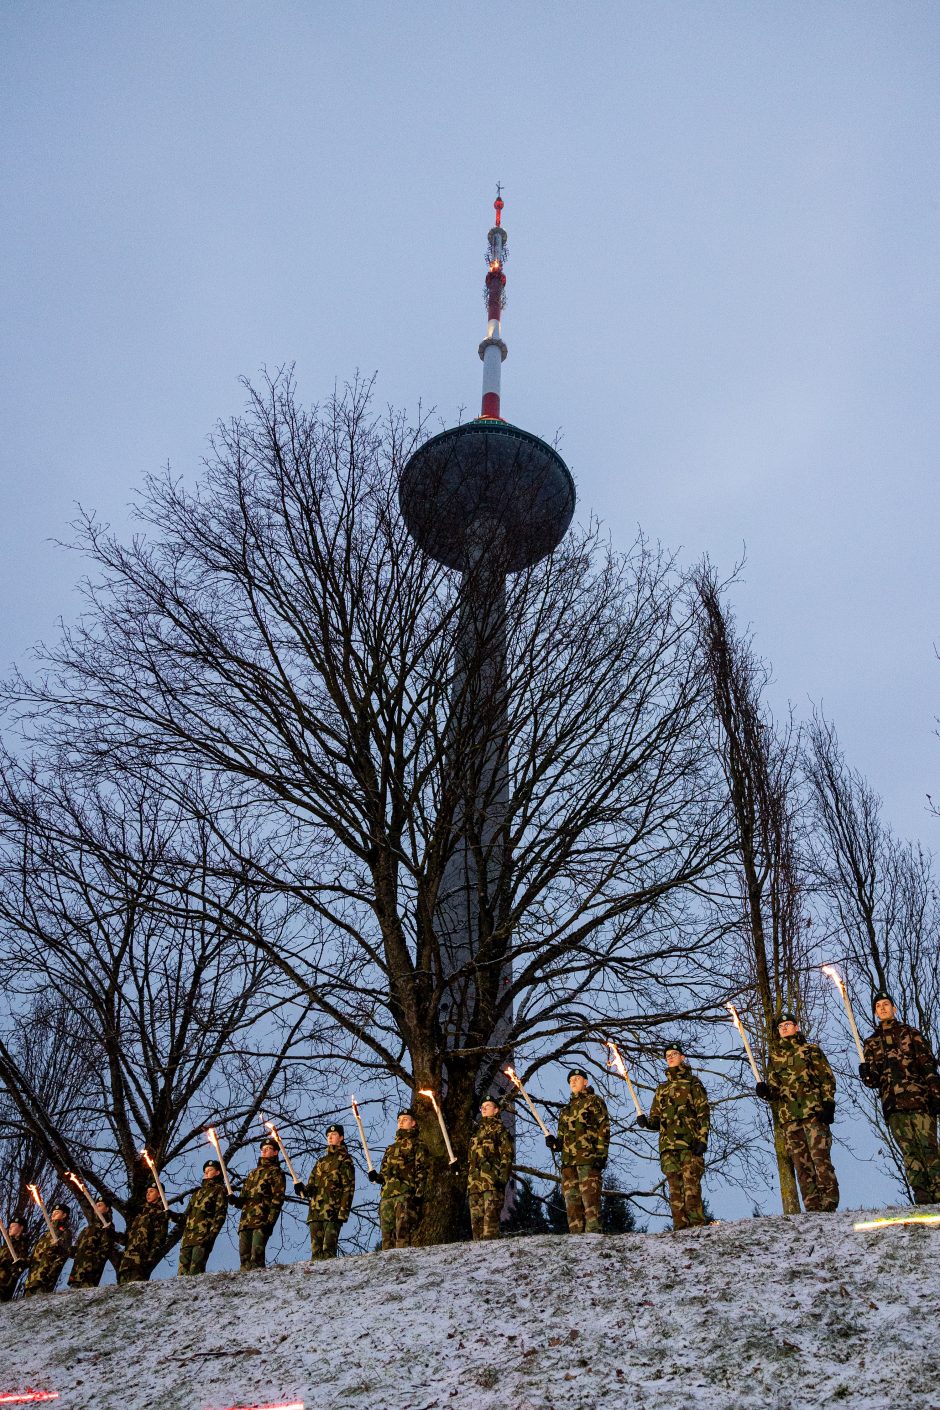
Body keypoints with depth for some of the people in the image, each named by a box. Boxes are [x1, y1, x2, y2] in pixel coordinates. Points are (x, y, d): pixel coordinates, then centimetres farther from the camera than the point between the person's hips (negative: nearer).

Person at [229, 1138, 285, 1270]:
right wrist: (236, 1200, 4)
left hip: (262, 1221, -7)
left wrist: (270, 1222, -15)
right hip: (245, 1221, 7)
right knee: (244, 1255, 1)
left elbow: (277, 1199, -4)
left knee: (256, 1255, -16)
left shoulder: (276, 1172, 7)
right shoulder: (252, 1173, 29)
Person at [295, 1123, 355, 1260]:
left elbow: (349, 1188, -4)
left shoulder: (345, 1160, 5)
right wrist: (303, 1190, -2)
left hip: (333, 1212, -6)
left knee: (328, 1250, -14)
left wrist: (343, 1213, -14)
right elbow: (311, 1186, 22)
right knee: (315, 1250, 3)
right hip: (315, 1212, 7)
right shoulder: (321, 1161, 25)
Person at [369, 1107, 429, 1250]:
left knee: (403, 1234, -16)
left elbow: (421, 1171, -2)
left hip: (406, 1194, -7)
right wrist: (376, 1177, 7)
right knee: (387, 1236, 2)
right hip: (387, 1196, 7)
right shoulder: (391, 1147, 29)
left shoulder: (417, 1144, 9)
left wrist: (419, 1194, -14)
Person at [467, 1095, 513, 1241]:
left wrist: (503, 1176, -14)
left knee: (490, 1216, -16)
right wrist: (467, 1179, 17)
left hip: (492, 1181, -6)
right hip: (474, 1182, 6)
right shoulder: (476, 1132, 30)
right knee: (476, 1219, 0)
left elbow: (507, 1154, -1)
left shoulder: (499, 1129, 10)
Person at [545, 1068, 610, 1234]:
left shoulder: (595, 1101, 9)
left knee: (590, 1197, -14)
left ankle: (594, 1232, -16)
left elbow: (604, 1129, -2)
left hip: (588, 1158, -6)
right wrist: (554, 1143, 5)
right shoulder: (566, 1109, 27)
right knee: (571, 1200, 2)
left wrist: (601, 1154, -12)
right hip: (568, 1160, 6)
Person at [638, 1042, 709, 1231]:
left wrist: (702, 1139, -11)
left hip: (690, 1143, -4)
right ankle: (680, 1227, 0)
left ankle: (697, 1225, -13)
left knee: (691, 1185, -14)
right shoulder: (662, 1088, 24)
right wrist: (646, 1123, -2)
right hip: (668, 1144, 4)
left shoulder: (692, 1082, 11)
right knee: (675, 1187, -1)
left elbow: (703, 1113, 1)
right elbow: (656, 1120, 21)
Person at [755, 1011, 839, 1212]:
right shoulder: (774, 1057, 20)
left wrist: (828, 1104, -7)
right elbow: (773, 1089, 20)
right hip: (788, 1116, 3)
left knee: (820, 1157, -12)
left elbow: (827, 1078, 5)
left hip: (814, 1112, -3)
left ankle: (829, 1203, -9)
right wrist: (764, 1091, -3)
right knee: (801, 1164, -1)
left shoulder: (811, 1050, 12)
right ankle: (813, 1208, 0)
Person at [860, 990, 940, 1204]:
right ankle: (922, 1198, -4)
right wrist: (867, 1075, -8)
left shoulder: (910, 1033, 14)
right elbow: (872, 1081, 16)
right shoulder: (871, 1043, 20)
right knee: (909, 1152, -3)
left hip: (919, 1098, -2)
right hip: (893, 1105, 2)